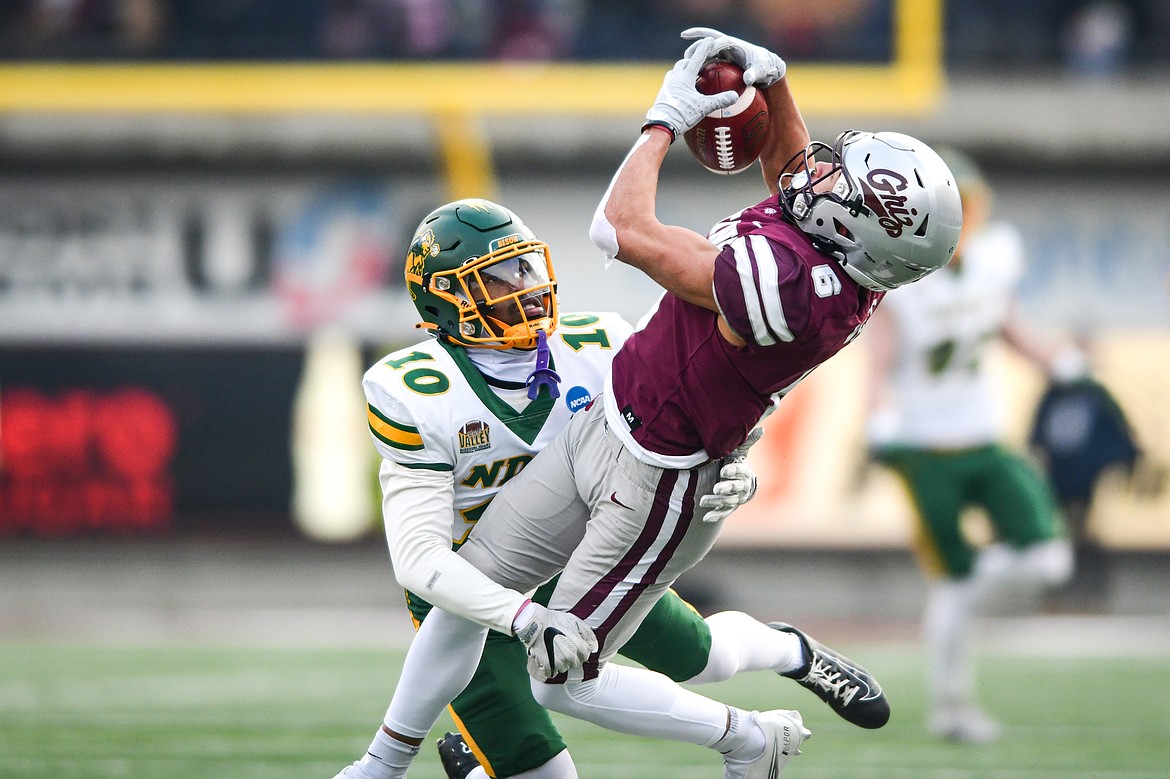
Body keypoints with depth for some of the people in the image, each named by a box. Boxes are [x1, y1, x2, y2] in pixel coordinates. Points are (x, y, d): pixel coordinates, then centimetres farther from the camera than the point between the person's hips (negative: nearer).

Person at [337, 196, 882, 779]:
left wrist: (732, 479, -37)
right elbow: (419, 557, -33)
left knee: (700, 656, 17)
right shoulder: (416, 396, -29)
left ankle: (788, 650, 52)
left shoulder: (596, 351, -17)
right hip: (470, 588, -4)